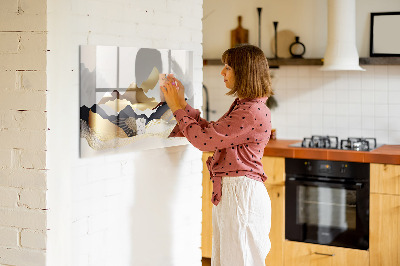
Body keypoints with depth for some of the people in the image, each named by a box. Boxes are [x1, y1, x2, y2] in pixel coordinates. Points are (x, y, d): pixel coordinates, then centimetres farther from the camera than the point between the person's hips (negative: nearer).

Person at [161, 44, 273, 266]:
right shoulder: (242, 106, 14)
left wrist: (177, 108, -7)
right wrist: (182, 104, 14)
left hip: (242, 193, -10)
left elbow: (204, 139, -18)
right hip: (228, 192, 10)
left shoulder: (253, 112, -19)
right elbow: (210, 131, 17)